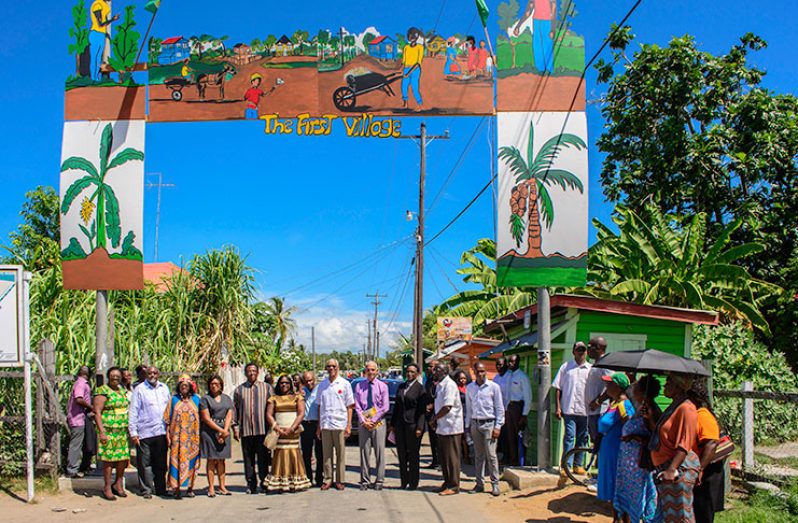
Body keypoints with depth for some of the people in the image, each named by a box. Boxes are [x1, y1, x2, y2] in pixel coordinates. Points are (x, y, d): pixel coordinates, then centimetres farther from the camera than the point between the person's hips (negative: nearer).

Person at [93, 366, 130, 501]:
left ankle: (118, 484, 22)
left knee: (123, 457, 7)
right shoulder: (102, 391, -6)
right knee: (109, 459, -3)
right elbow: (97, 412, -11)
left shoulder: (122, 390, 16)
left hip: (123, 430, 6)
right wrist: (101, 431, -18)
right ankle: (107, 488, 6)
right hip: (109, 430, -6)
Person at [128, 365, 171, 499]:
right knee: (145, 463, 0)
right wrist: (133, 432, -7)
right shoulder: (139, 389, 1)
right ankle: (147, 490, 9)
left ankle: (160, 489, 18)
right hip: (145, 433, -4)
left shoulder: (164, 388, 14)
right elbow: (133, 412, -2)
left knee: (161, 463, 9)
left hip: (162, 432, 4)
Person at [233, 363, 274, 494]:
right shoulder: (239, 390, 12)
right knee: (248, 459, 5)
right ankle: (251, 485, 13)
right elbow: (235, 409, 12)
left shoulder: (267, 388, 8)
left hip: (263, 429, -1)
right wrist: (235, 427, 4)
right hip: (245, 430, 1)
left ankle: (264, 482, 9)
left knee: (263, 458, -1)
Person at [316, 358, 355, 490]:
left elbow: (349, 406, 2)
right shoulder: (322, 385, 11)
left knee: (341, 454, 2)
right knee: (326, 454, 5)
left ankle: (340, 480, 9)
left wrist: (348, 425, -5)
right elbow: (320, 406, 13)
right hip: (325, 424, 2)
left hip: (340, 424, -2)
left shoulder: (345, 384, 3)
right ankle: (327, 480, 12)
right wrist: (319, 426, 8)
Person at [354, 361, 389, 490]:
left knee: (379, 453, -1)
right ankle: (365, 481, 8)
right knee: (364, 452, 2)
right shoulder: (359, 386, 7)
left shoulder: (382, 386, 2)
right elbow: (357, 406, 4)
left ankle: (379, 481, 6)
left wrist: (372, 420, -9)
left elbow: (385, 407, -3)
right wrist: (363, 421, -8)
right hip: (363, 422, 1)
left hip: (378, 422, -1)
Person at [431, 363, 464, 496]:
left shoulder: (449, 385, -16)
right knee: (444, 457, 15)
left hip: (451, 427, -9)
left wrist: (434, 419, -11)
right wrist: (436, 420, 6)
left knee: (452, 457, -3)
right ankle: (447, 482, 25)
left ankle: (453, 486, 3)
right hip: (442, 427, 9)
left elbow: (447, 407, -23)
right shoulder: (439, 385, 13)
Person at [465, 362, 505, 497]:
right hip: (475, 424, 4)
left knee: (491, 455, -7)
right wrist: (468, 426, 12)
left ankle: (495, 484, -1)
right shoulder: (470, 388, 9)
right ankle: (479, 483, 14)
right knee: (478, 455, 8)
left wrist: (498, 427, -7)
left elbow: (500, 408, -1)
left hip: (489, 423, -4)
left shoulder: (493, 387, -2)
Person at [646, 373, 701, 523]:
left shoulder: (686, 408, -14)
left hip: (680, 469, -10)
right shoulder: (673, 407, 17)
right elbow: (662, 436, 20)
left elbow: (684, 446, -20)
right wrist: (650, 418, 9)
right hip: (664, 468, 10)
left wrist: (671, 470, -26)